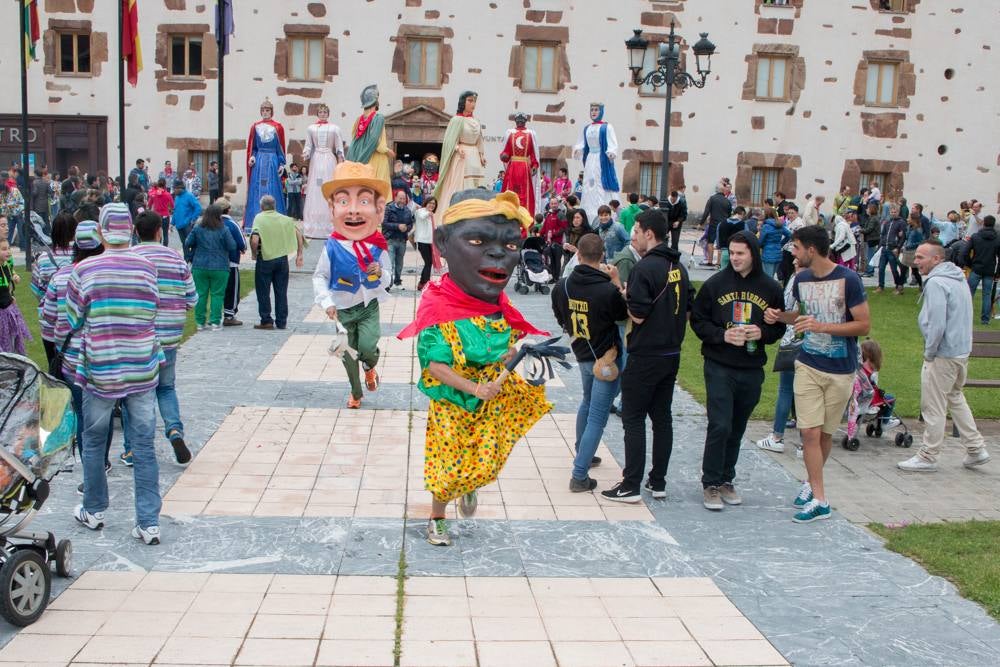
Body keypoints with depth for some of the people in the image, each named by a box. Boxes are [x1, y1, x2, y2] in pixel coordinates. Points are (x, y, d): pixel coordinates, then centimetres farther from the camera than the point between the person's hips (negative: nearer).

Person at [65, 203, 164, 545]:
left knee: (93, 442, 17)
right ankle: (149, 523, 6)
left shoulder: (84, 271, -10)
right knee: (144, 446, 6)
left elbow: (72, 321, 0)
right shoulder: (147, 268, -5)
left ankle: (93, 511, 31)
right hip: (142, 372, 1)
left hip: (100, 372, -1)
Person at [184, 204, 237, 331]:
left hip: (199, 267, 3)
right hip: (219, 268, -3)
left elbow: (187, 244, 1)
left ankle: (200, 322, 11)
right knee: (217, 294, 4)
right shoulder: (223, 230, -8)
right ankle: (215, 322, 1)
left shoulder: (197, 229, 1)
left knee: (201, 294, 8)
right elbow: (232, 247, -7)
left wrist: (190, 258, 13)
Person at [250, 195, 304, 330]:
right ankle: (281, 322, 13)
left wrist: (254, 254, -3)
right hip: (282, 258, 4)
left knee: (263, 292, 7)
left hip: (265, 259, -4)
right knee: (281, 292, 11)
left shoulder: (259, 219, -8)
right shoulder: (284, 219, 5)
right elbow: (298, 234, -1)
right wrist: (299, 254, 2)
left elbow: (254, 240, -20)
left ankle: (266, 321, 7)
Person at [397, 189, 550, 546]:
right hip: (452, 401, -5)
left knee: (485, 463, 10)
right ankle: (436, 518, 33)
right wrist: (474, 389, -33)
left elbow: (509, 342, 11)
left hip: (493, 400, 5)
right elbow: (435, 364, -26)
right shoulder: (441, 310, -25)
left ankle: (469, 488, 45)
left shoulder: (499, 308, -5)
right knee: (448, 466, 8)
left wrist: (511, 353, -12)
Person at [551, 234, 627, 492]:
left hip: (581, 354, 6)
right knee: (597, 417, 1)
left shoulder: (562, 286, -9)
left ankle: (582, 453, 45)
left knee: (587, 403, 30)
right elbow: (624, 314, -6)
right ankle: (580, 475, 0)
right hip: (606, 359, -6)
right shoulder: (607, 290, -26)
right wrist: (616, 282, -6)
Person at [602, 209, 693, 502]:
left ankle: (631, 486, 1)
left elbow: (638, 315, -19)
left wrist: (623, 295, -3)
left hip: (645, 355, -7)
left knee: (634, 419, -1)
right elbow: (688, 309, 14)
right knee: (662, 417, 13)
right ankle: (658, 482, 19)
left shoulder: (644, 268, -17)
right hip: (671, 354, 8)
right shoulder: (679, 267, 8)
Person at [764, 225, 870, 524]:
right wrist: (779, 316, 0)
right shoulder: (801, 279, 3)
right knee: (810, 432, -5)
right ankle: (819, 500, 3)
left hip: (840, 371, -3)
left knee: (825, 433, 9)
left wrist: (822, 326, -23)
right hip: (808, 366, 3)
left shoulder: (848, 280, -13)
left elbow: (864, 325, -13)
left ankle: (811, 483, 30)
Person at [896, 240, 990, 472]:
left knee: (933, 407, 2)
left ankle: (928, 457, 12)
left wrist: (929, 353, -13)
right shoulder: (958, 277, 11)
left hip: (943, 354, -10)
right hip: (963, 350, 10)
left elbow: (937, 324, -25)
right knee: (955, 397, 24)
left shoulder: (936, 283, -20)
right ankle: (976, 449, 27)